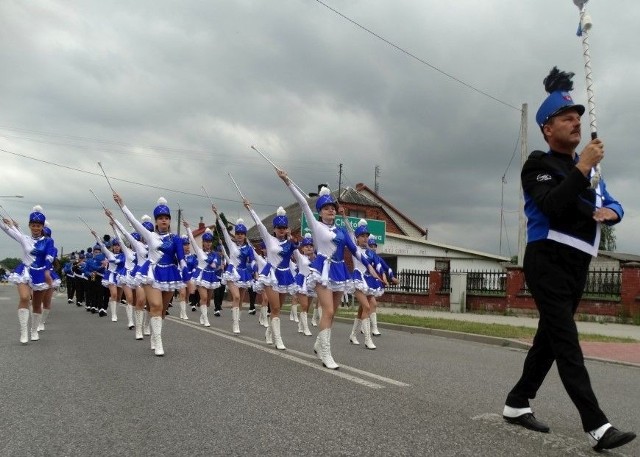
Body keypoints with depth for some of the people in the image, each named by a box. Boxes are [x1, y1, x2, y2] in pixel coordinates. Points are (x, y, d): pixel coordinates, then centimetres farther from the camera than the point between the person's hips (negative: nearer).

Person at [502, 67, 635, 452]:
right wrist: (582, 168, -23)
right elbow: (553, 207, -22)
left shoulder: (589, 167, 19)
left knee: (550, 338, 12)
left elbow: (613, 204, 19)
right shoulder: (539, 165, -5)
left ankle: (517, 404, 23)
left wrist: (611, 212, -3)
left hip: (578, 265, 8)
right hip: (548, 261, -8)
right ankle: (597, 426, -14)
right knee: (567, 342, -12)